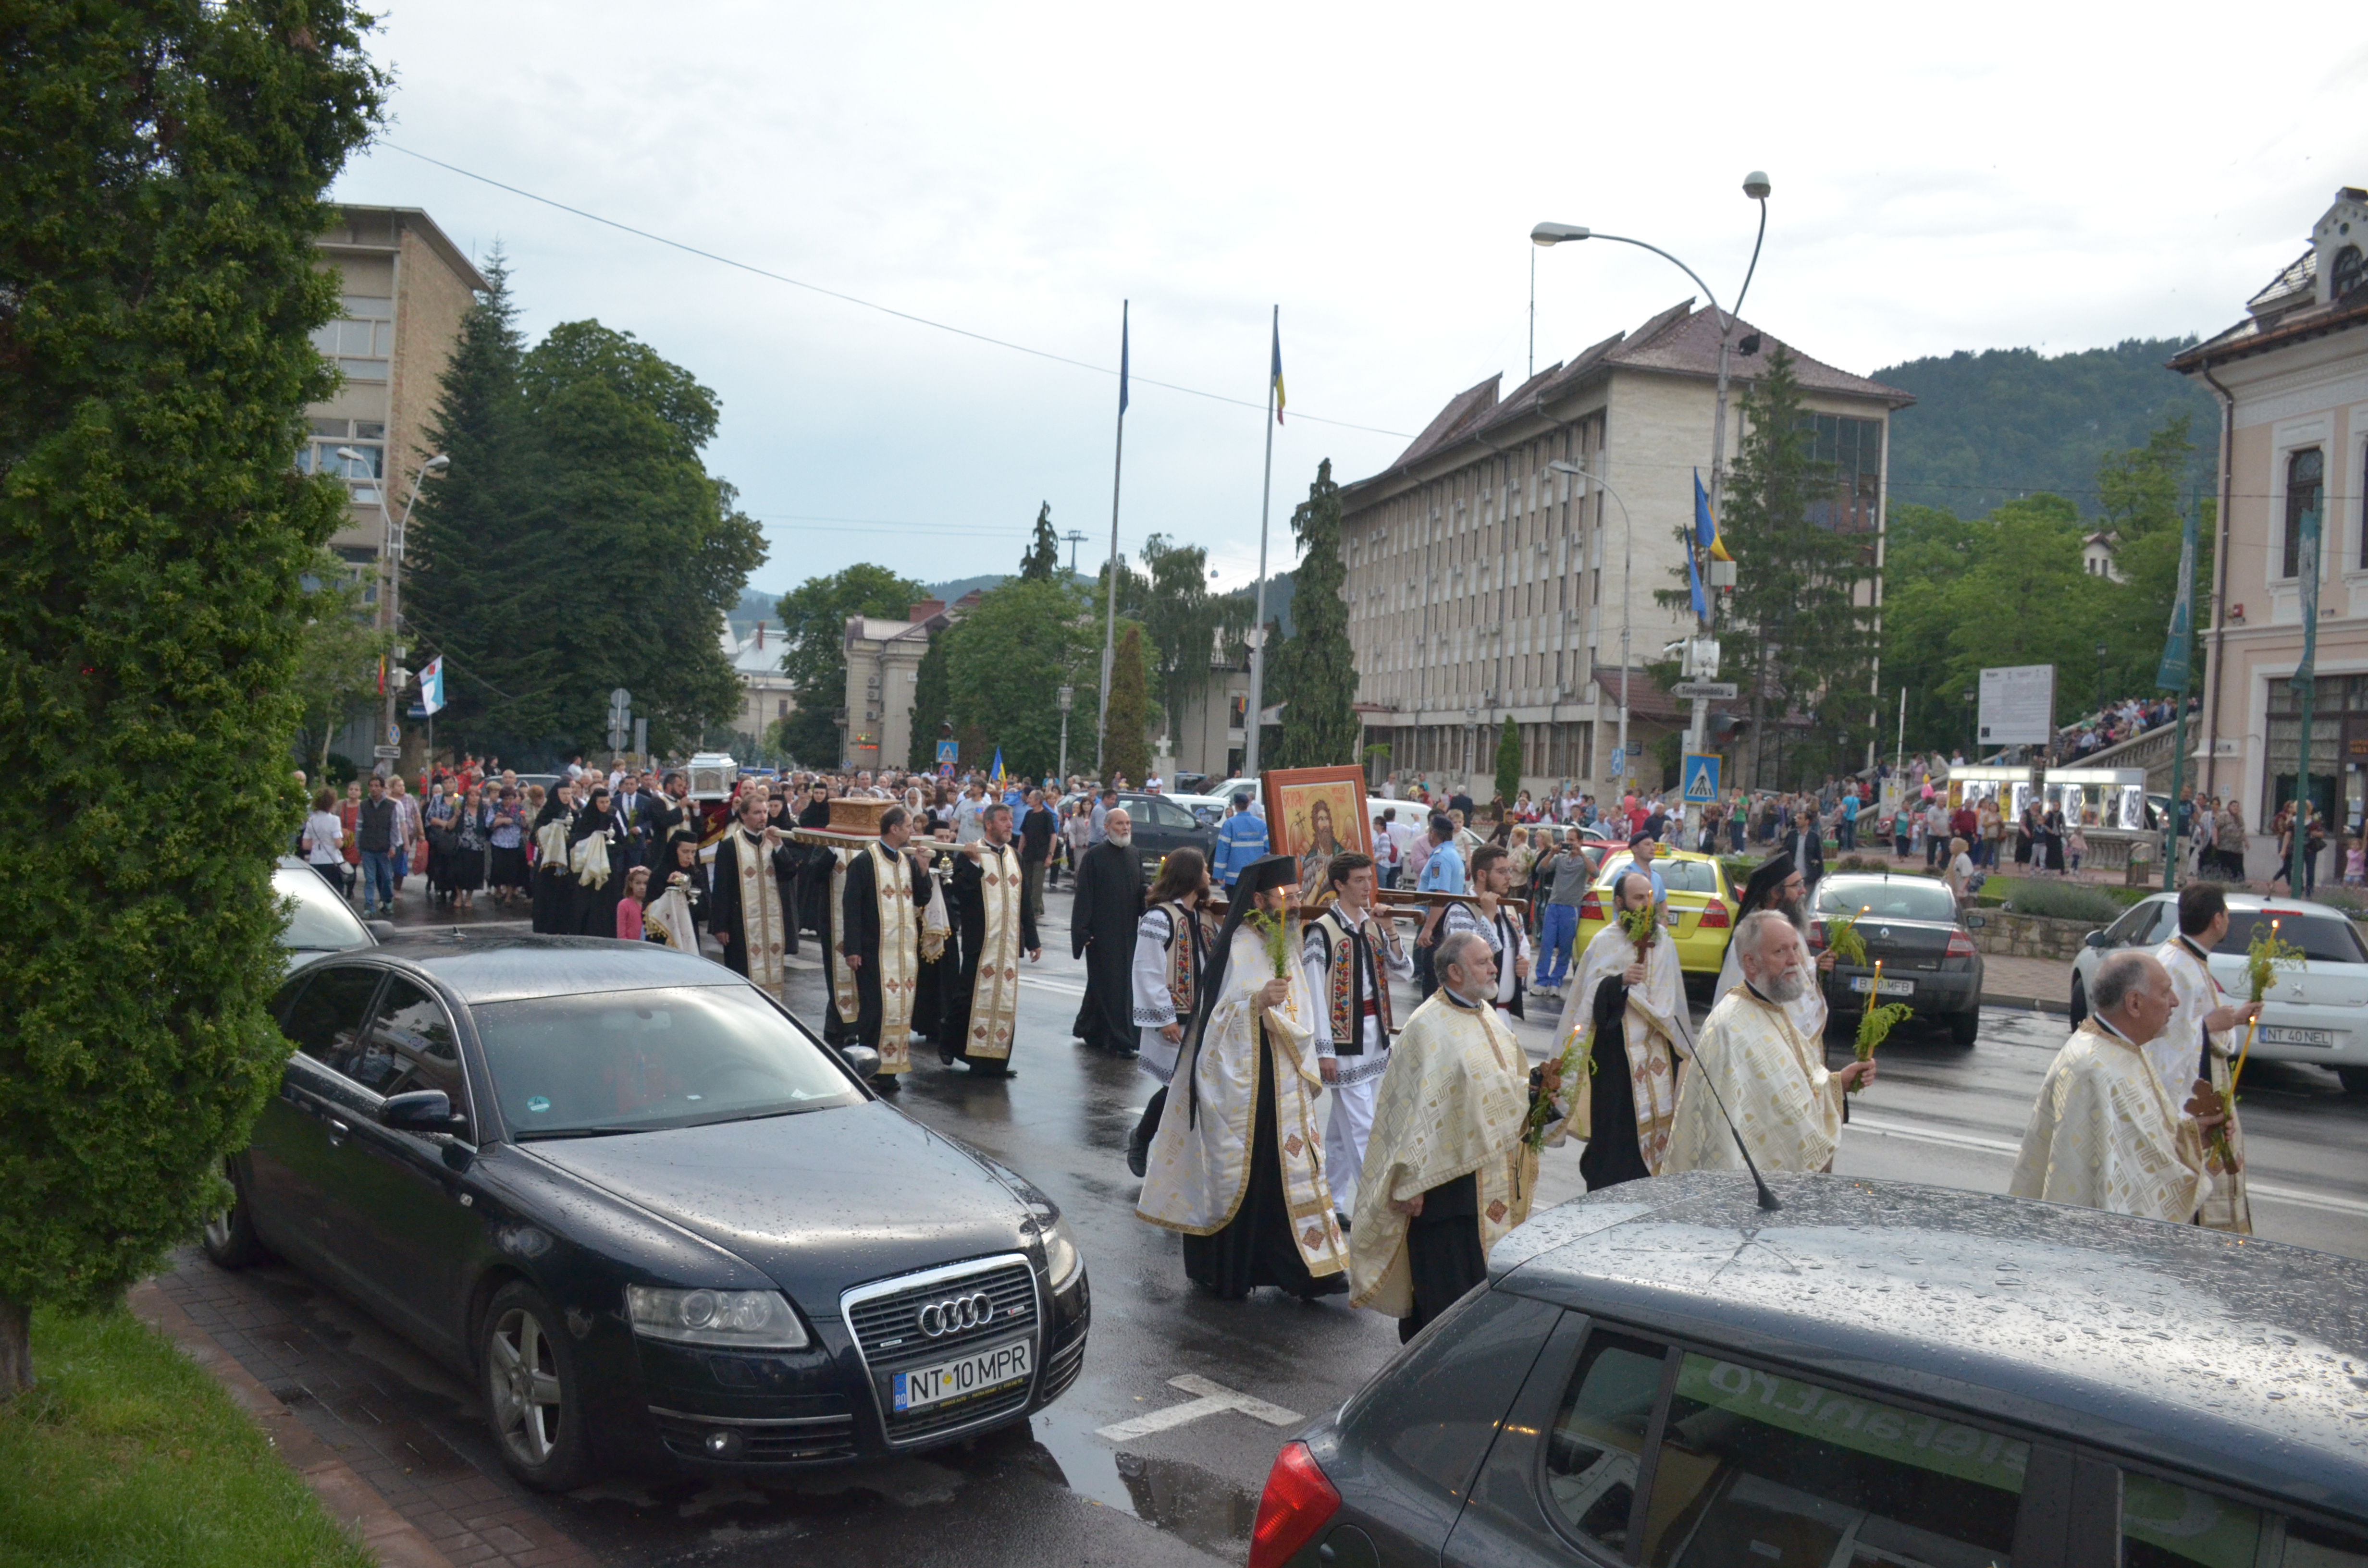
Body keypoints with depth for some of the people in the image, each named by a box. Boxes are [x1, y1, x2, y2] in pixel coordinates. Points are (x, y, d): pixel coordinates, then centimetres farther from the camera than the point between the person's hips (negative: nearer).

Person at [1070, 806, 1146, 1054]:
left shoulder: (1134, 855, 8)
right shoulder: (1094, 856, -9)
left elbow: (1141, 892, 13)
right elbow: (1084, 895, -10)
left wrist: (1145, 918, 1)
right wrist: (1084, 931, -14)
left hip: (1126, 932, 6)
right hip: (1102, 932, -6)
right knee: (1109, 985, -2)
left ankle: (1089, 1029, 29)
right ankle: (1120, 1040, 1)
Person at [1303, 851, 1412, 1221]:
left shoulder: (1373, 926, 8)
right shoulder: (1322, 930, -12)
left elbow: (1405, 972, 4)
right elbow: (1314, 994, -13)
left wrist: (1390, 932, -9)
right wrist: (1324, 1050, -14)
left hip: (1373, 1035, 7)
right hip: (1343, 1039, -7)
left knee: (1343, 1124, 14)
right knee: (1362, 1127, -6)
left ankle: (1330, 1201, 23)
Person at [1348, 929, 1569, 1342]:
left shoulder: (1488, 1017, 11)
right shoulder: (1428, 1027, -15)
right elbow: (1413, 1108, -16)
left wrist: (1538, 1083, 1)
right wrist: (1411, 1183, -17)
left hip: (1492, 1177, 8)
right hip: (1446, 1176, -8)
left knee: (1485, 1274, 13)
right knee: (1446, 1285, -2)